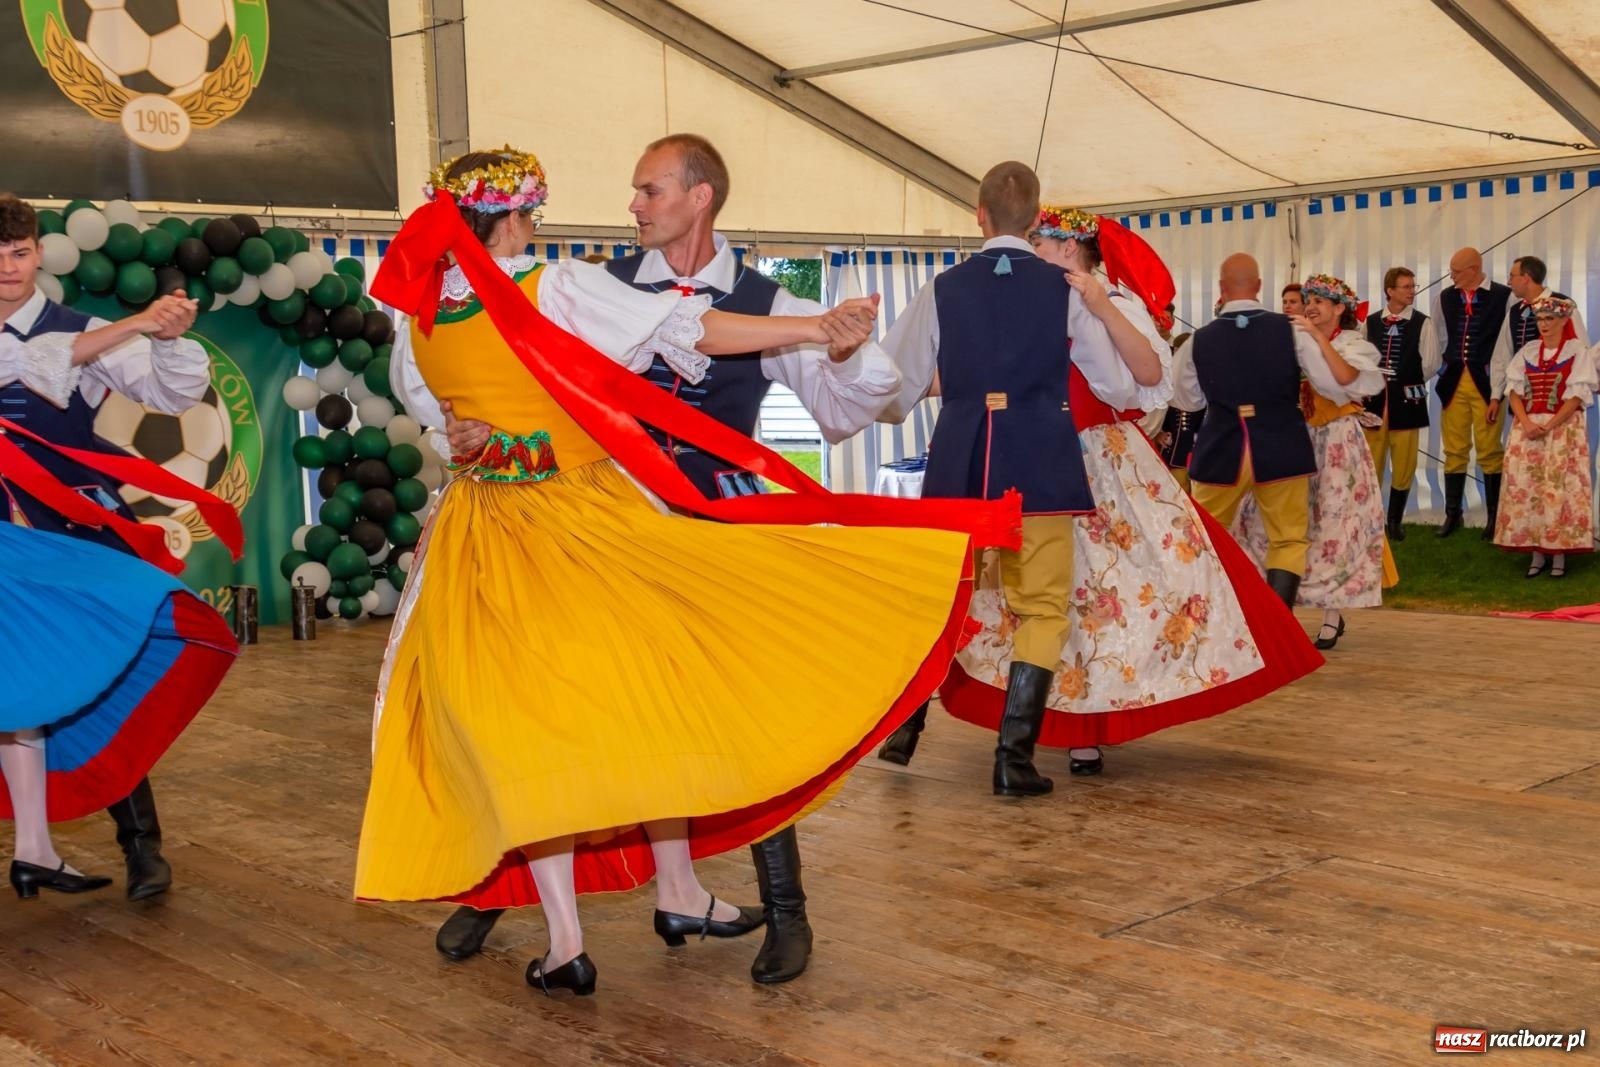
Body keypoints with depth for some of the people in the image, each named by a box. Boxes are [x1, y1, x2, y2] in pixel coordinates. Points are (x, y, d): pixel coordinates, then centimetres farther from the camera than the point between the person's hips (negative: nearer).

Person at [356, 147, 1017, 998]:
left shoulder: (423, 320, 0)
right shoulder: (561, 292, -14)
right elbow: (694, 330, -13)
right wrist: (816, 328, -5)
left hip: (482, 541, 4)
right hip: (593, 524, -3)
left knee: (519, 725, 6)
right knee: (648, 693, 13)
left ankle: (564, 941, 6)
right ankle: (677, 892, 23)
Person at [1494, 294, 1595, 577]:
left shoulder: (1578, 351, -1)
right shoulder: (1528, 352, 11)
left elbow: (1577, 396, -8)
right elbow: (1514, 390, 5)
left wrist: (1548, 427, -16)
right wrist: (1527, 424, -11)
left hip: (1564, 429, -4)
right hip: (1528, 429, 4)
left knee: (1560, 489, -8)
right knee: (1526, 488, -1)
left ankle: (1559, 552, -3)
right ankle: (1536, 551, 5)